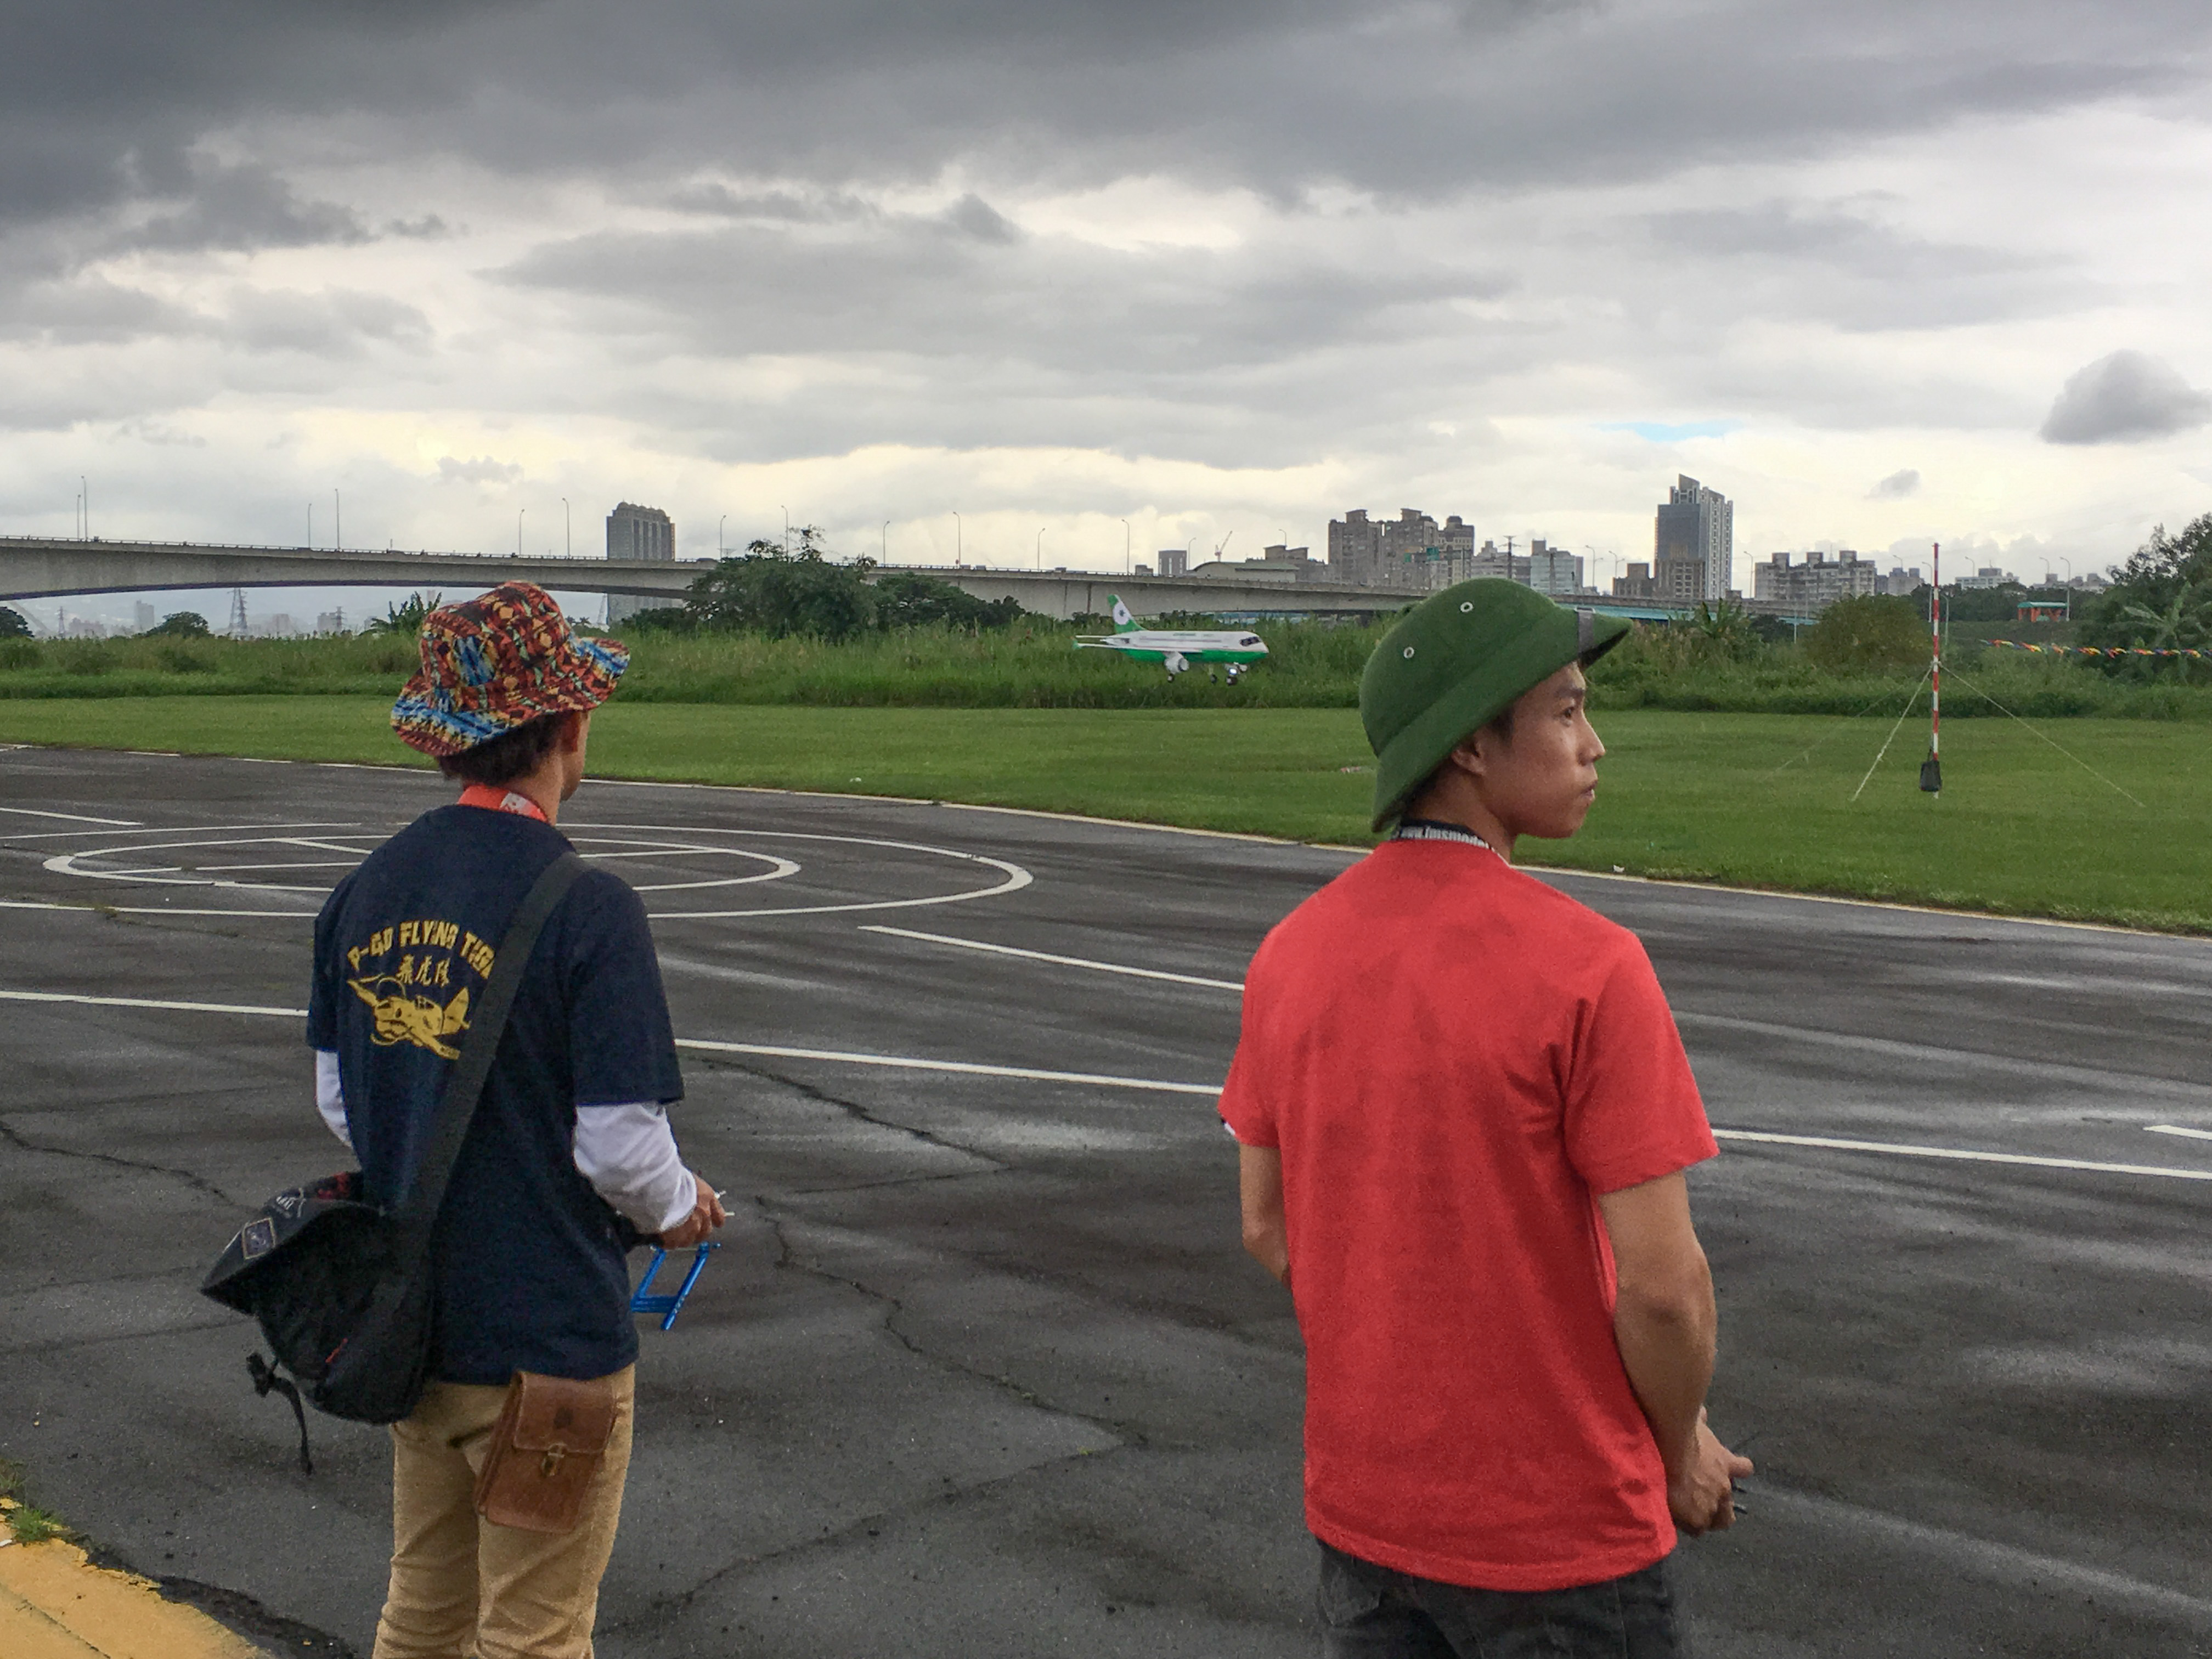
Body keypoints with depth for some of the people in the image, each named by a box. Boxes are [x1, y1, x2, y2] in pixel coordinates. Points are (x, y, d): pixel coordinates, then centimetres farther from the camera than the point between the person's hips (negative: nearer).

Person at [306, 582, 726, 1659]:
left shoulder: (367, 891, 0)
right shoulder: (588, 910, -20)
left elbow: (340, 1103, 7)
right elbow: (620, 1146, -19)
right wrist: (681, 1209, 2)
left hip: (411, 1322, 6)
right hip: (549, 1338, -6)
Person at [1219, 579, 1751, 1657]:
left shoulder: (1290, 953, -2)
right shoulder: (1589, 969, -20)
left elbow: (1267, 1228, 6)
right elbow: (1662, 1284, -19)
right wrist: (1683, 1451, -2)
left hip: (1360, 1504, 6)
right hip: (1557, 1533, -5)